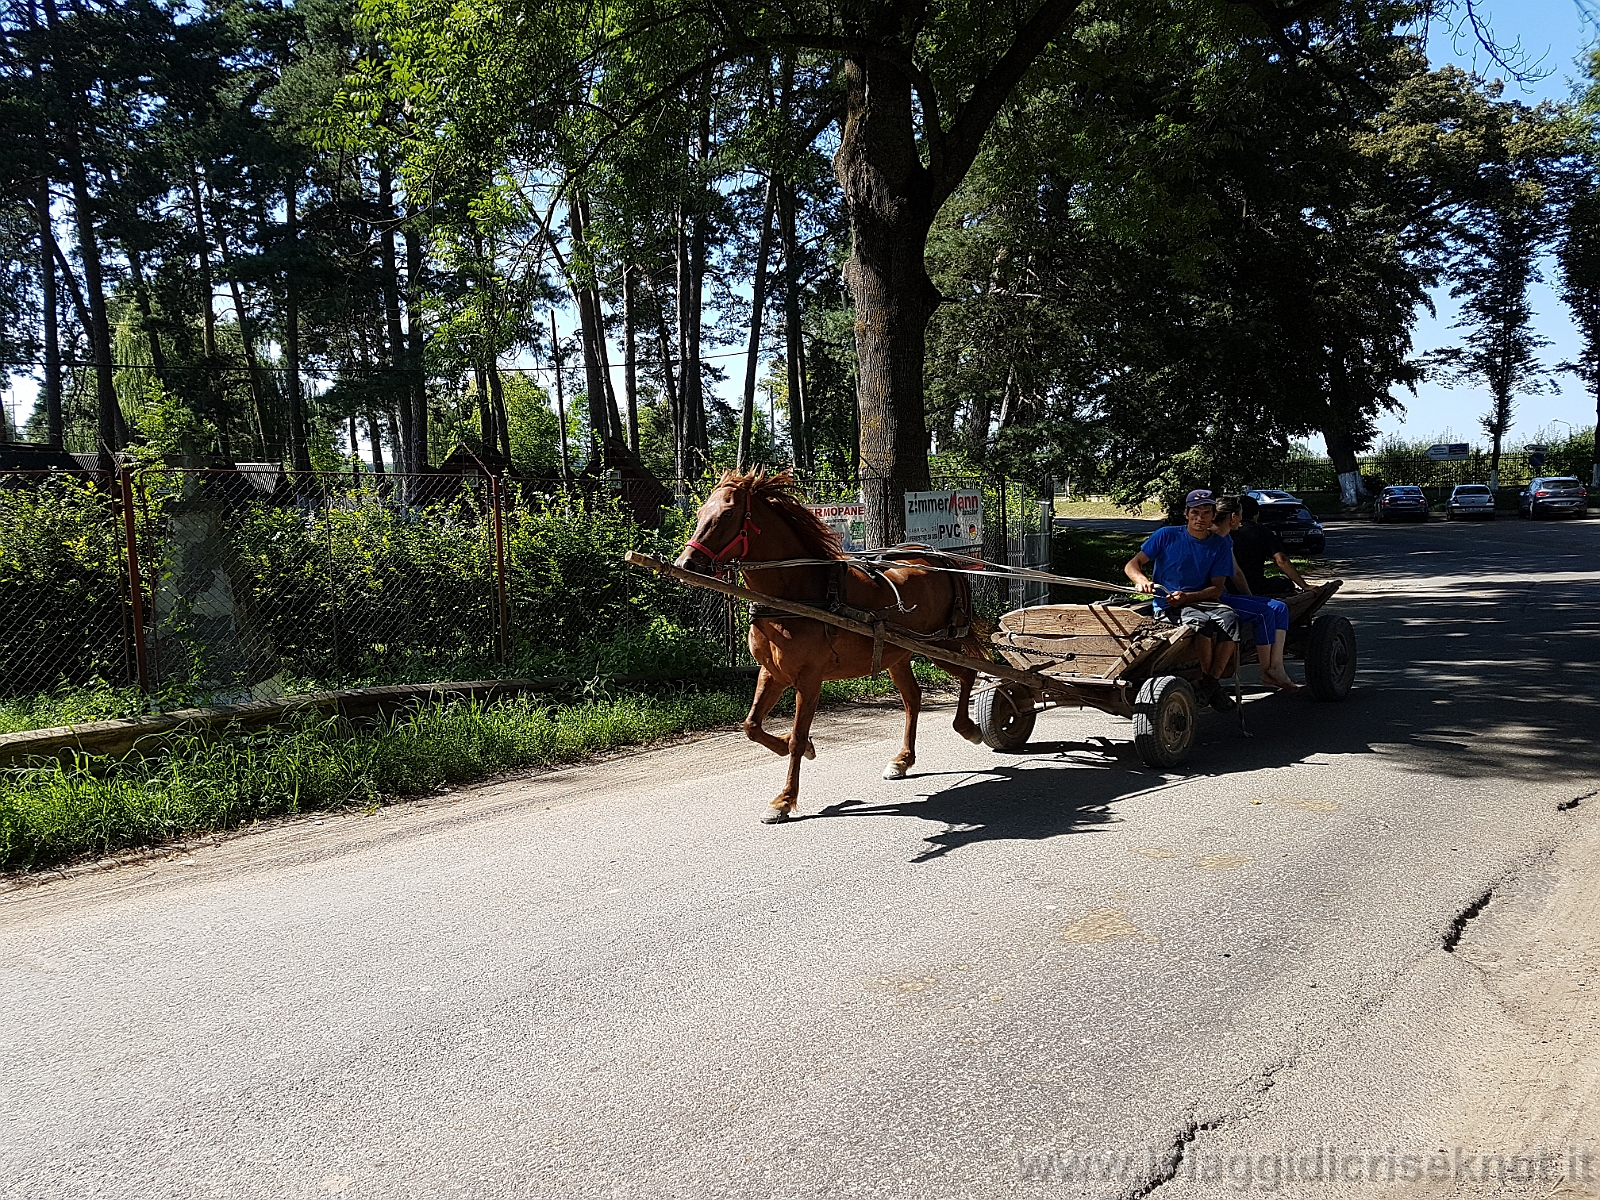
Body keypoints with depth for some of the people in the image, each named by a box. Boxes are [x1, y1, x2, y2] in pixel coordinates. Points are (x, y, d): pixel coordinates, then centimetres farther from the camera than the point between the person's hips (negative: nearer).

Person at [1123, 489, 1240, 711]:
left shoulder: (1220, 545, 8)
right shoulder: (1167, 535, 2)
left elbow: (1217, 589, 1)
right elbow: (1131, 565, 1)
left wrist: (1187, 597, -18)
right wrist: (1142, 580, -23)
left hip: (1203, 601, 3)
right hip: (1166, 607, -3)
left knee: (1229, 618, -31)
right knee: (1201, 621, -35)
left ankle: (1212, 682, -22)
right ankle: (1206, 680, -17)